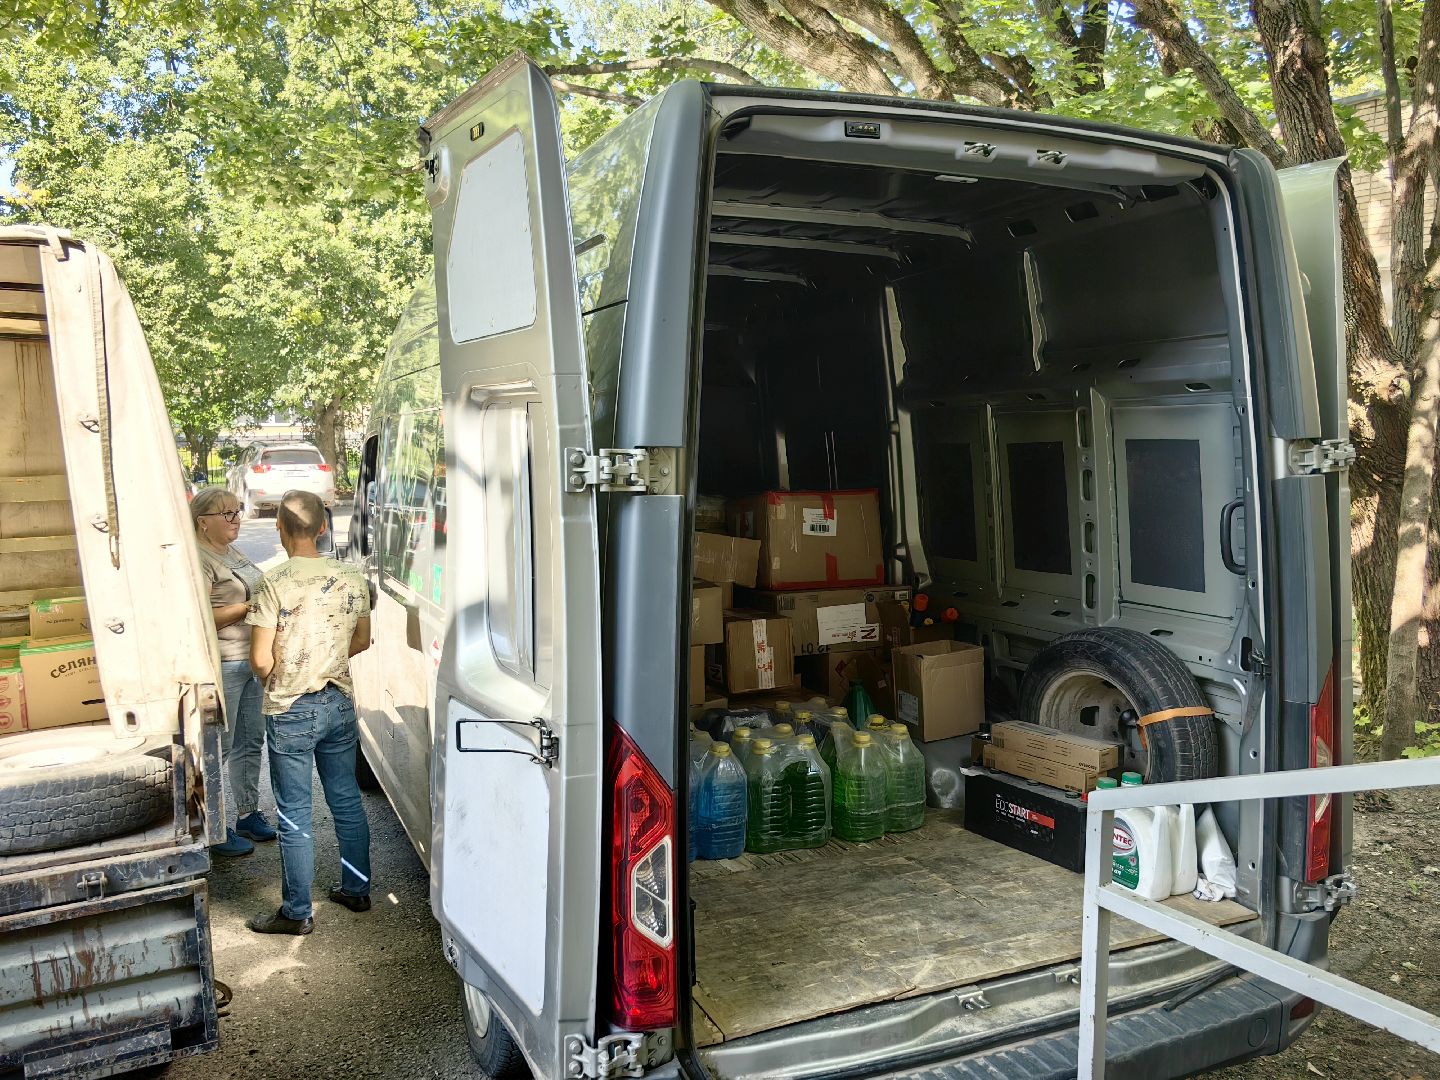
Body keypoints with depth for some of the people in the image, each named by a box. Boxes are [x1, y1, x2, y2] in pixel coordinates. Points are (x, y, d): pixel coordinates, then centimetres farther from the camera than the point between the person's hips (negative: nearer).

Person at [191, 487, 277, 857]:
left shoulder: (233, 553, 13)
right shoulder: (198, 560, -16)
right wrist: (249, 607, -23)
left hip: (251, 662, 9)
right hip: (221, 667, -9)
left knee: (251, 741, 17)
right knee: (218, 748, 1)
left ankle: (248, 814, 31)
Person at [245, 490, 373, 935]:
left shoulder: (277, 583, -17)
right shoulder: (351, 577, -1)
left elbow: (261, 659, -16)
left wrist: (277, 679, 4)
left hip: (290, 711, -5)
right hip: (339, 704, 5)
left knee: (295, 814, 5)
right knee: (346, 800, 17)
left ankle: (297, 912, 15)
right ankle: (356, 890, 29)